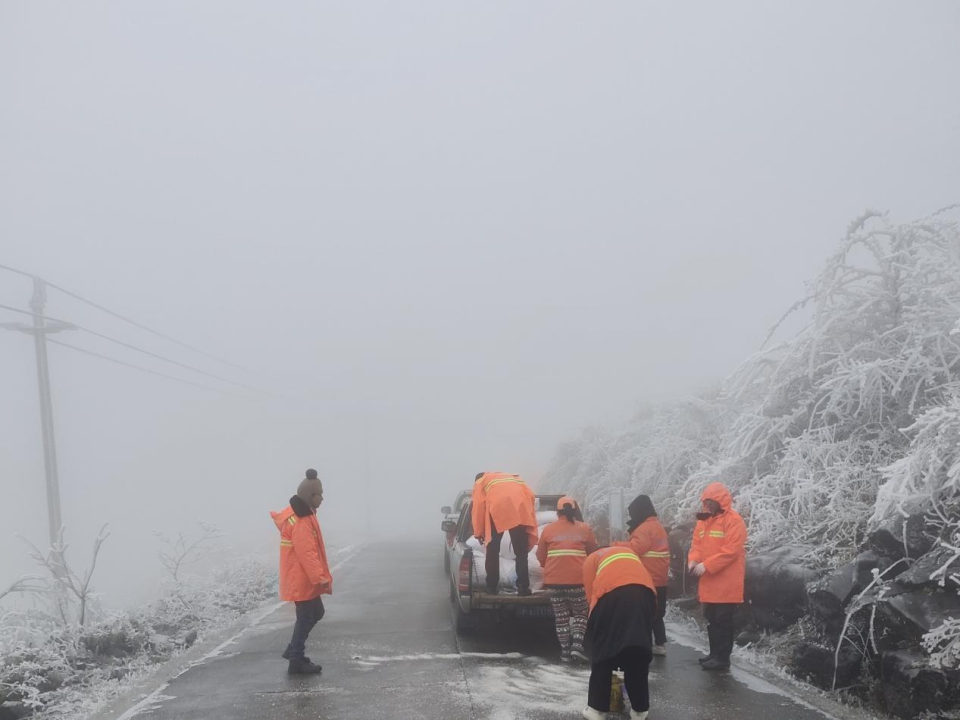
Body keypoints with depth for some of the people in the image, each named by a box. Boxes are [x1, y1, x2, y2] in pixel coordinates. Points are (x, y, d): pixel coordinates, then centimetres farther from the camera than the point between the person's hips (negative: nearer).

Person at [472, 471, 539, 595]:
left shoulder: (480, 482, 29)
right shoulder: (514, 477, 39)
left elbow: (478, 504, 12)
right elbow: (530, 495, 22)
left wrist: (478, 532, 12)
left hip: (497, 508, -2)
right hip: (520, 508, 3)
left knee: (493, 551, 10)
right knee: (521, 552, 8)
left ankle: (492, 586, 9)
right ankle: (523, 586, 3)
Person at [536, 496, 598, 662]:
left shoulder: (548, 529, 4)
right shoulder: (584, 528, 3)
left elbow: (541, 556, 10)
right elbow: (593, 553, 12)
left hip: (554, 580, 1)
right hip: (577, 579, -1)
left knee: (560, 616, 12)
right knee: (581, 613, 14)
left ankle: (565, 650, 12)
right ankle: (577, 645, -2)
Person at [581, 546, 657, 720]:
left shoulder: (591, 559, 30)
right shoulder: (629, 552, 40)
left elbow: (591, 594, 16)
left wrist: (597, 620, 24)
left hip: (611, 594, -3)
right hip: (644, 592, 3)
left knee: (602, 652, 11)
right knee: (639, 653, 15)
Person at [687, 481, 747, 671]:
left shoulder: (733, 520, -13)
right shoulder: (703, 520, 13)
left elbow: (731, 551, -20)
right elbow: (697, 544, 14)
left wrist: (706, 565, -22)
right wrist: (693, 560, -8)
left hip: (726, 582, -8)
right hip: (709, 582, 8)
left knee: (723, 621, -2)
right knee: (711, 619, 15)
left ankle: (722, 658, 4)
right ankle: (715, 653, 26)